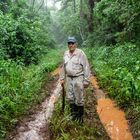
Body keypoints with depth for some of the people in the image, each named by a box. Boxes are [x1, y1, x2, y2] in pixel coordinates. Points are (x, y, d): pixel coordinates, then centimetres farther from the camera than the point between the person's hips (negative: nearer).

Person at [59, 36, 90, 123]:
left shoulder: (80, 53, -12)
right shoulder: (66, 54, 7)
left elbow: (86, 67, -12)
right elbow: (64, 67, 15)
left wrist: (86, 81, -13)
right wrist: (62, 78, 15)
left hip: (78, 78, -6)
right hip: (69, 78, 6)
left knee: (79, 99, 2)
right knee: (70, 98, 14)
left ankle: (80, 116, 19)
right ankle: (73, 114, 31)